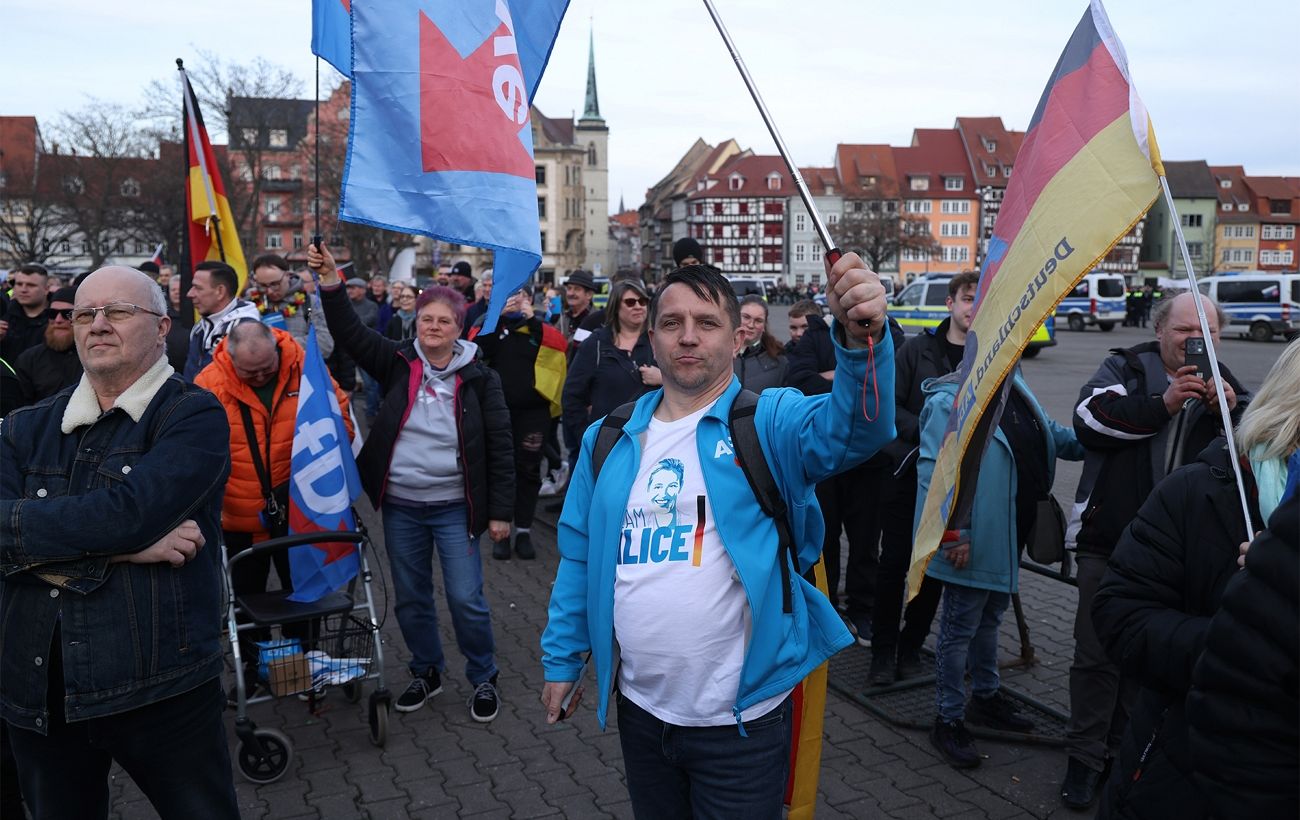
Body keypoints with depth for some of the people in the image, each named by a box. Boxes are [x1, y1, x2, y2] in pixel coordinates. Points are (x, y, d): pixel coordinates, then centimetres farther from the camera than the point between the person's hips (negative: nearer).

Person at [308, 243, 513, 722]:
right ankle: (426, 672, 36)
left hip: (454, 507, -3)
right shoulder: (397, 363, 1)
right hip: (400, 506, 3)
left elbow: (500, 446, -4)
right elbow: (350, 333, -8)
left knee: (466, 599, -1)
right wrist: (330, 280, -21)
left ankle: (484, 679, 20)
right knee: (410, 598, 15)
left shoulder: (478, 379, -5)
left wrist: (500, 511, -6)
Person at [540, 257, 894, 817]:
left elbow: (854, 427, -29)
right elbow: (579, 555, 9)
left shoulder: (771, 423, -9)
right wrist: (562, 660, 9)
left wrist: (861, 341, -47)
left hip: (741, 718, -4)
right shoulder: (609, 440, 4)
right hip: (640, 708, 4)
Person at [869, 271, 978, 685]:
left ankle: (911, 647, 25)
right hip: (908, 470, -1)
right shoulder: (918, 348, 0)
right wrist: (925, 432, -16)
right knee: (894, 562, 2)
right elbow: (888, 402, -3)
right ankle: (883, 652, 13)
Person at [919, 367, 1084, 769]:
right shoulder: (951, 401, -22)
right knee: (961, 630, 4)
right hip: (974, 542, -9)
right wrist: (951, 535, -24)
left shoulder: (1015, 389, 6)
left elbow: (1052, 435, 19)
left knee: (989, 617, 24)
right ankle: (948, 721, 19)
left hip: (1009, 539, 9)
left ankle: (985, 697, 43)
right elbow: (933, 472, -24)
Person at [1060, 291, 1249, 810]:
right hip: (1109, 543, -3)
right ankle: (1085, 757, 17)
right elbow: (1089, 420, -19)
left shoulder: (1226, 387, 9)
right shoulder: (1127, 368, -2)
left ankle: (1122, 749, 31)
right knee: (1097, 654, 2)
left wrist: (1232, 413, -15)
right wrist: (1162, 403, -26)